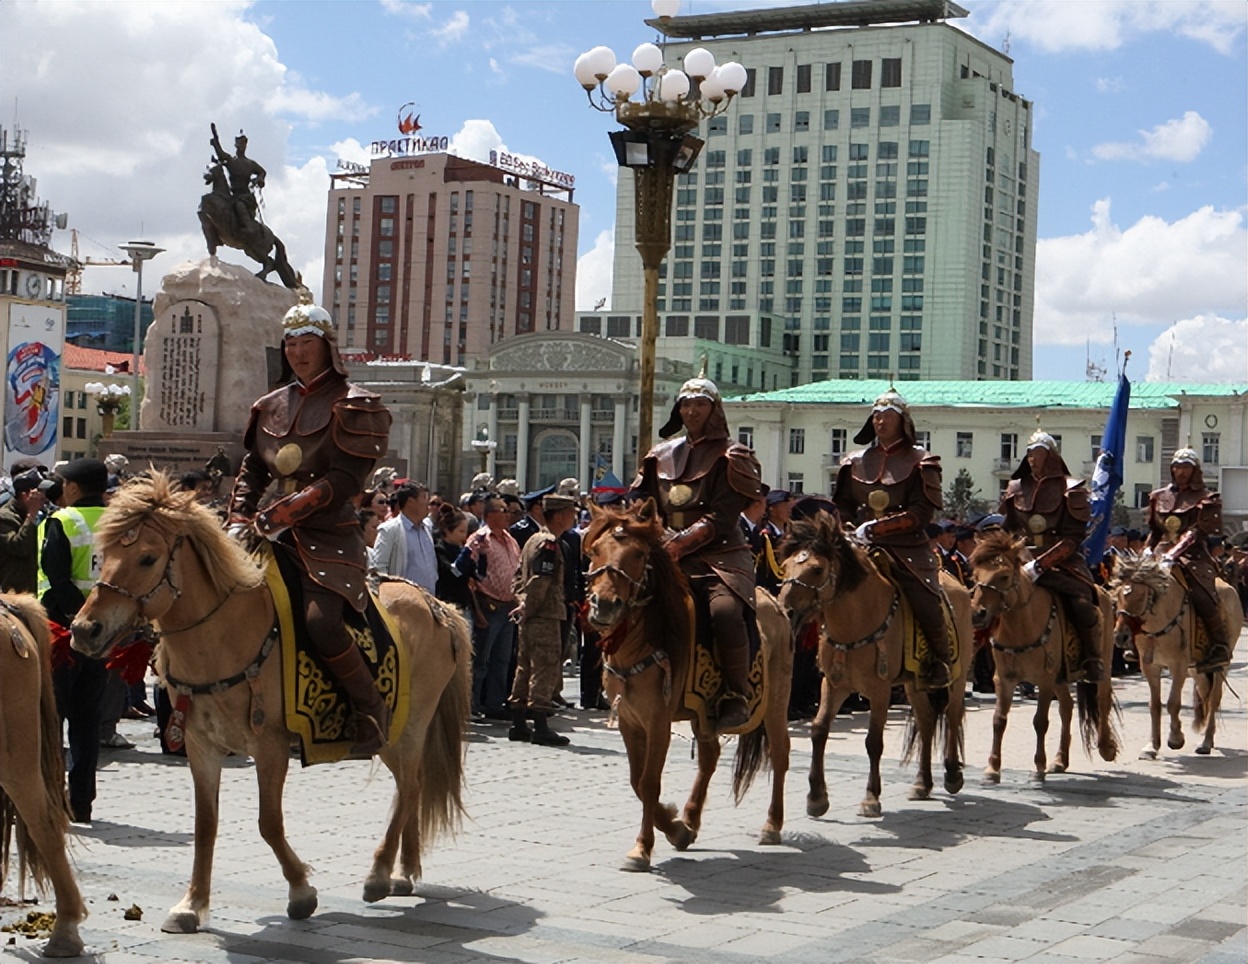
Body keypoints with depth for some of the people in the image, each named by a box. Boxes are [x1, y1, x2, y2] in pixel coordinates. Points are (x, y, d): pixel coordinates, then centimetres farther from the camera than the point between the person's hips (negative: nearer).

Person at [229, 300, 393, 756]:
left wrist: (283, 513, -19)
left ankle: (372, 709, -10)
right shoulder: (271, 406, 17)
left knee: (319, 619, -29)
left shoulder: (354, 406, -2)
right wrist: (240, 520, 2)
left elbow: (343, 480, -12)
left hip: (329, 538, -6)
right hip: (277, 536, 6)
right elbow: (252, 470, 20)